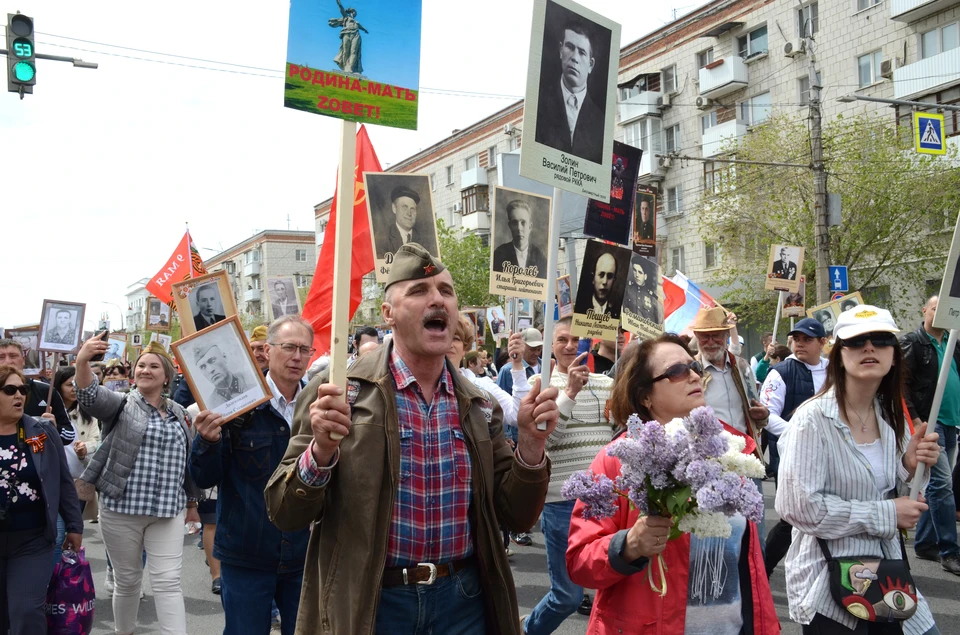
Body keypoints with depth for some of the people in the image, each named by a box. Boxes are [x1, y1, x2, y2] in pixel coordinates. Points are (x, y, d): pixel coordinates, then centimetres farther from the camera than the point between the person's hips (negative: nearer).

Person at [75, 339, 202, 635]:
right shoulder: (121, 404, -1)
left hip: (168, 512, 2)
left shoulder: (179, 413, 9)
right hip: (122, 509, -2)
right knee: (127, 580, 11)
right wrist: (82, 361, -42)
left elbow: (189, 459, 16)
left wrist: (192, 501, 19)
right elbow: (90, 396, -23)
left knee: (167, 582, -2)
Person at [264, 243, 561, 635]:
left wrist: (531, 444, -11)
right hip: (368, 603, -3)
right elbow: (285, 515, -7)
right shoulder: (337, 393, -8)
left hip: (463, 599, 3)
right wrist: (321, 450, -25)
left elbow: (516, 517, 5)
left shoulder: (479, 407, 3)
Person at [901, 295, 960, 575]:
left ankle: (925, 543, 21)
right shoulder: (912, 343, -4)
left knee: (937, 485, 11)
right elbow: (902, 383, -11)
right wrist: (915, 420, -16)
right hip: (927, 422, -7)